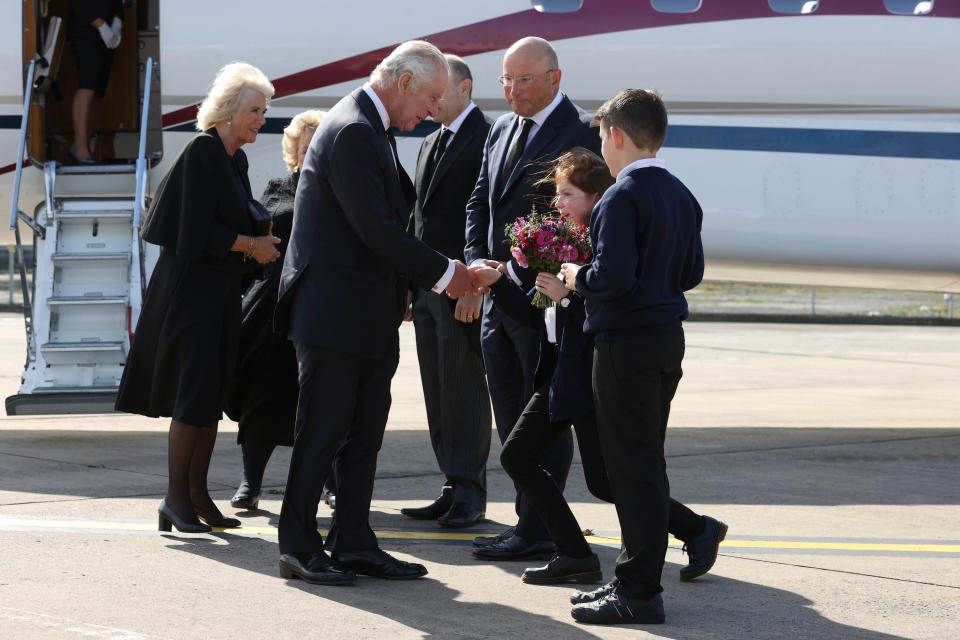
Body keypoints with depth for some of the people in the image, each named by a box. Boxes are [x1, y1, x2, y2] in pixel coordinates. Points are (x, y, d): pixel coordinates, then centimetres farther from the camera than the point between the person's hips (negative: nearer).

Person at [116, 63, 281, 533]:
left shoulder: (236, 160, 14)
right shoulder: (201, 152, -13)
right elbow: (198, 229, -18)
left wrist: (259, 244, 3)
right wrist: (250, 244, -11)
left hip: (222, 292, 9)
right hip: (192, 288, -9)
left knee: (212, 394, 9)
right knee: (194, 393, -9)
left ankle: (196, 493, 15)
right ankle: (175, 498, -5)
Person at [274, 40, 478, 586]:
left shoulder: (372, 131, 15)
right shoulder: (352, 132, -18)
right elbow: (375, 227, -22)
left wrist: (405, 289, 12)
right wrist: (443, 272, -16)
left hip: (369, 316, 10)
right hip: (336, 313, -10)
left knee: (364, 435, 11)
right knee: (324, 434, -2)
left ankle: (353, 543, 16)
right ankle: (299, 547, 6)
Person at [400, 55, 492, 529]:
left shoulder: (486, 139, -9)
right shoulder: (430, 144, 19)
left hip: (462, 291, -9)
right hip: (426, 289, 9)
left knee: (465, 393, -4)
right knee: (439, 397, 9)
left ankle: (469, 494, 1)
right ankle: (453, 489, 14)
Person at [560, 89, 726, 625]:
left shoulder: (621, 198, -16)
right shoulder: (682, 196, 11)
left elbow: (612, 276, -24)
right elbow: (691, 272, 15)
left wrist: (578, 278, -6)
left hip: (627, 341, -8)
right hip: (668, 338, 8)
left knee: (633, 465, -2)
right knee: (644, 458, 18)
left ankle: (640, 591, 3)